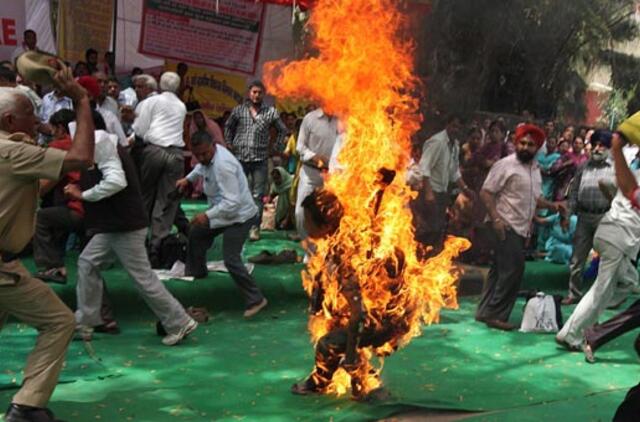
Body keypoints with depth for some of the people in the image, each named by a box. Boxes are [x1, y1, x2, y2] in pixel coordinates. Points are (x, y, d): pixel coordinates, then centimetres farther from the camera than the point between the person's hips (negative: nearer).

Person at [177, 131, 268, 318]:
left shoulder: (222, 165, -32)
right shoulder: (209, 155, -4)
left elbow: (232, 202, -34)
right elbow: (202, 167, 24)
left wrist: (208, 215, -36)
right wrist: (188, 179, 12)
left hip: (239, 216, -10)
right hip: (224, 211, 10)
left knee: (231, 260, -16)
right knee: (196, 233, 26)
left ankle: (255, 299, -6)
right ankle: (195, 271, 49)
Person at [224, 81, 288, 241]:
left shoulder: (271, 112, 3)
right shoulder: (238, 110, 7)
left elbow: (282, 130, 13)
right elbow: (228, 127, 21)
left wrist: (276, 148, 7)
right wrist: (229, 144, 12)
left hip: (260, 159, -1)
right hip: (239, 157, 1)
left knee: (258, 195, -2)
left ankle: (255, 227, 2)